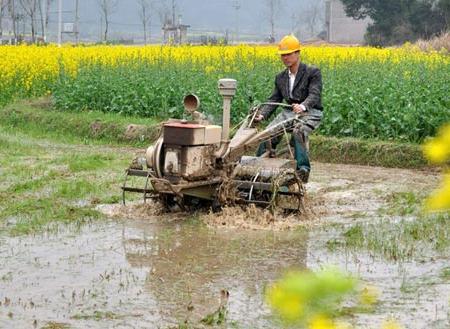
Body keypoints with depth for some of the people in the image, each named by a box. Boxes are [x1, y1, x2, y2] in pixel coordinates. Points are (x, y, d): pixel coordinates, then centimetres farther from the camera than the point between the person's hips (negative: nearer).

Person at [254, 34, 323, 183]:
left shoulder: (313, 72, -4)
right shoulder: (281, 77, 15)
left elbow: (314, 94, -19)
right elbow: (274, 100, 11)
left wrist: (303, 106, -41)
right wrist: (262, 115, -8)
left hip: (310, 113, -6)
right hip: (288, 112, 6)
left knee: (298, 132, -37)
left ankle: (303, 168, -37)